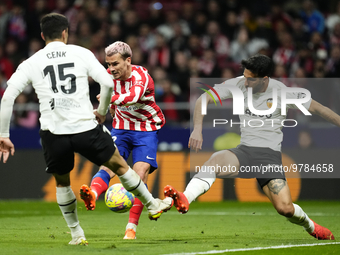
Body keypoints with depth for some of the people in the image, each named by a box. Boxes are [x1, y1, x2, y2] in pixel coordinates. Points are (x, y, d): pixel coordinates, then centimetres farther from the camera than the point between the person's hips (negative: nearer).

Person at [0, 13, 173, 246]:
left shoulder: (31, 63, 5)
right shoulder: (81, 53, 4)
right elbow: (108, 83, -4)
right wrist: (102, 111, 13)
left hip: (53, 132, 1)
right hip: (85, 128, -1)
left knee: (62, 182, 24)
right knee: (120, 166, 20)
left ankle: (76, 235, 26)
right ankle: (152, 205, 34)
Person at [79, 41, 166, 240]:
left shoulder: (142, 77, -23)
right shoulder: (110, 75, -5)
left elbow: (132, 97, -47)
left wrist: (111, 98, -60)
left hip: (146, 130, -4)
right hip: (121, 128, 4)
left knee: (140, 173, -17)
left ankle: (132, 228, -13)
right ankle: (92, 195, -53)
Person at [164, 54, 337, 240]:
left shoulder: (282, 92, -7)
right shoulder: (238, 84, -1)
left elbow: (316, 108, 3)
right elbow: (204, 99, 0)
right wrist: (197, 128, -14)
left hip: (270, 154, -2)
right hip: (245, 151, 2)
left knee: (285, 208, -16)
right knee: (216, 160, -33)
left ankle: (310, 226, 19)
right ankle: (184, 200, -52)